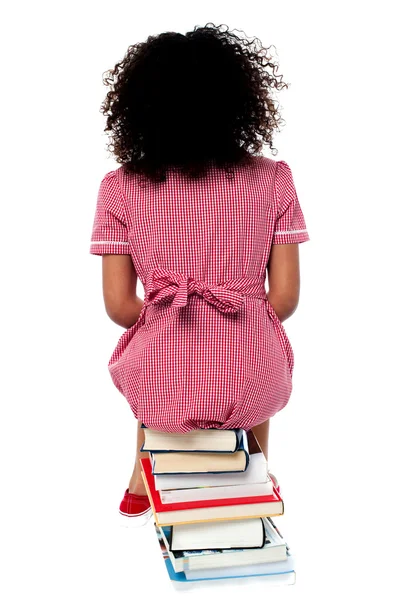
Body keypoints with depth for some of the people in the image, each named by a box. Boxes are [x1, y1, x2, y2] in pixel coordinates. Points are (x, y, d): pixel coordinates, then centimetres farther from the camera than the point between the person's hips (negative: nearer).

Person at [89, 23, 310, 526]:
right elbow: (284, 299, -2)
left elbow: (119, 306, -3)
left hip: (158, 391, 1)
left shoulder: (119, 187, -2)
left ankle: (142, 485, 48)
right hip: (250, 391, 0)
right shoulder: (273, 179, -2)